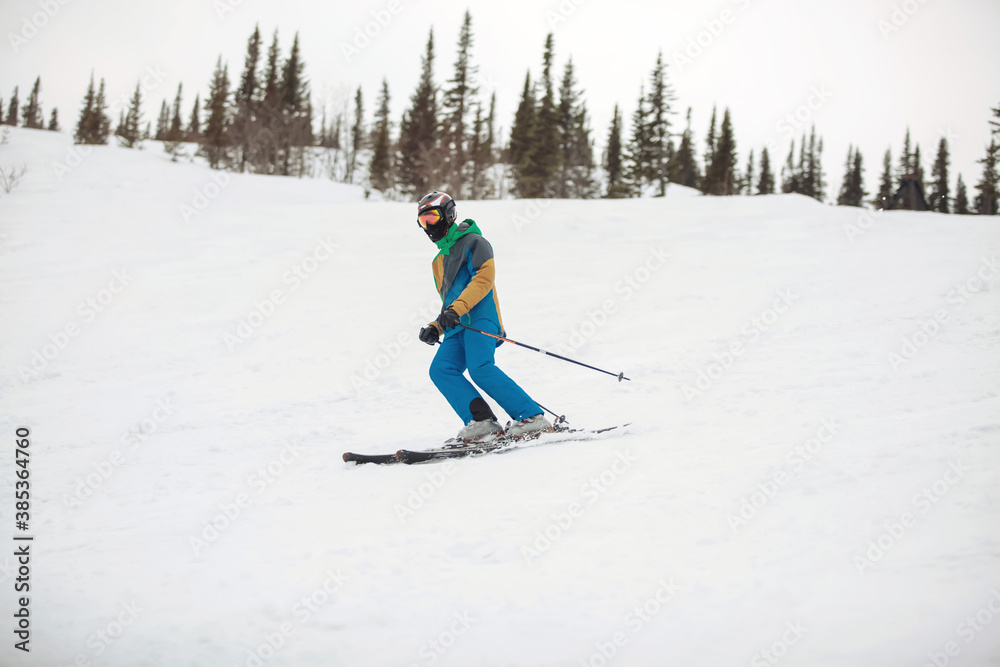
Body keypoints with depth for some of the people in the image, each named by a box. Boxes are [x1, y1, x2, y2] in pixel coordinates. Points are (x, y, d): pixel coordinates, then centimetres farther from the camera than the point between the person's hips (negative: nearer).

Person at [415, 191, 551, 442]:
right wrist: (436, 327, 20)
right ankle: (482, 421, -25)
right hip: (457, 328, 8)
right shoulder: (439, 261, 33)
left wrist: (456, 309, -21)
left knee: (481, 369, -27)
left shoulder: (472, 242, 7)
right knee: (441, 369, -16)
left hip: (480, 318, -8)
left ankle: (532, 417, -24)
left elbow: (483, 278, -9)